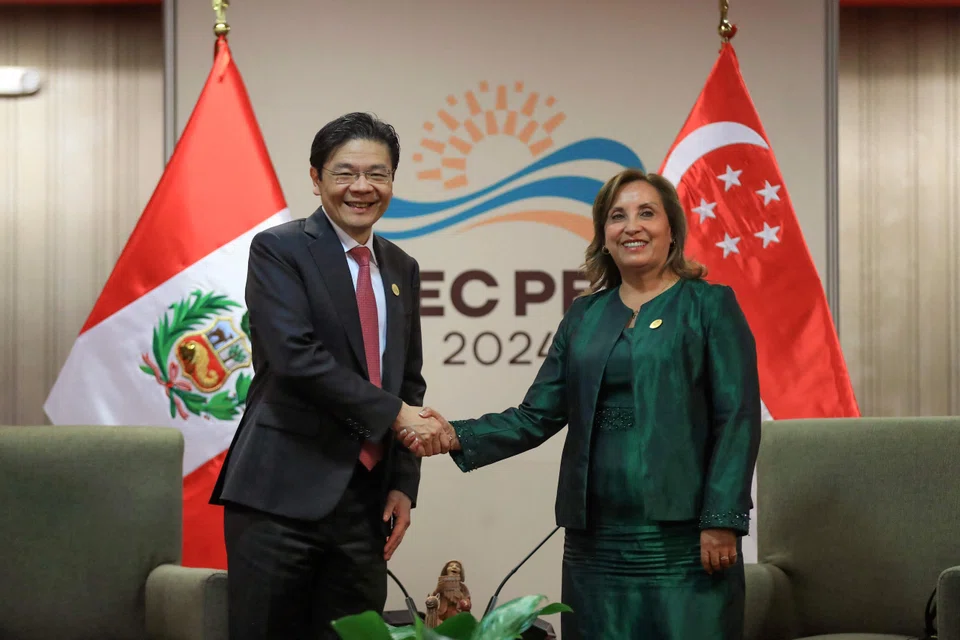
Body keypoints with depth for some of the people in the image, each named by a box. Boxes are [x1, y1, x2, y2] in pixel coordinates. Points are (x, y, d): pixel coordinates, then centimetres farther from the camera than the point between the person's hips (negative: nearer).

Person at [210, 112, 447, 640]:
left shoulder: (401, 269, 16)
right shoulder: (277, 251, -3)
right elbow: (297, 358, -16)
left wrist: (403, 484, 8)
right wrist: (396, 414, -14)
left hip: (365, 501, 5)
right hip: (282, 496, -5)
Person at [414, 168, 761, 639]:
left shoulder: (709, 306, 2)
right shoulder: (584, 315, 14)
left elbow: (738, 419, -5)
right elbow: (538, 415, 9)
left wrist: (721, 520, -13)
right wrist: (459, 437, -6)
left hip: (682, 536, -4)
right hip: (596, 536, 4)